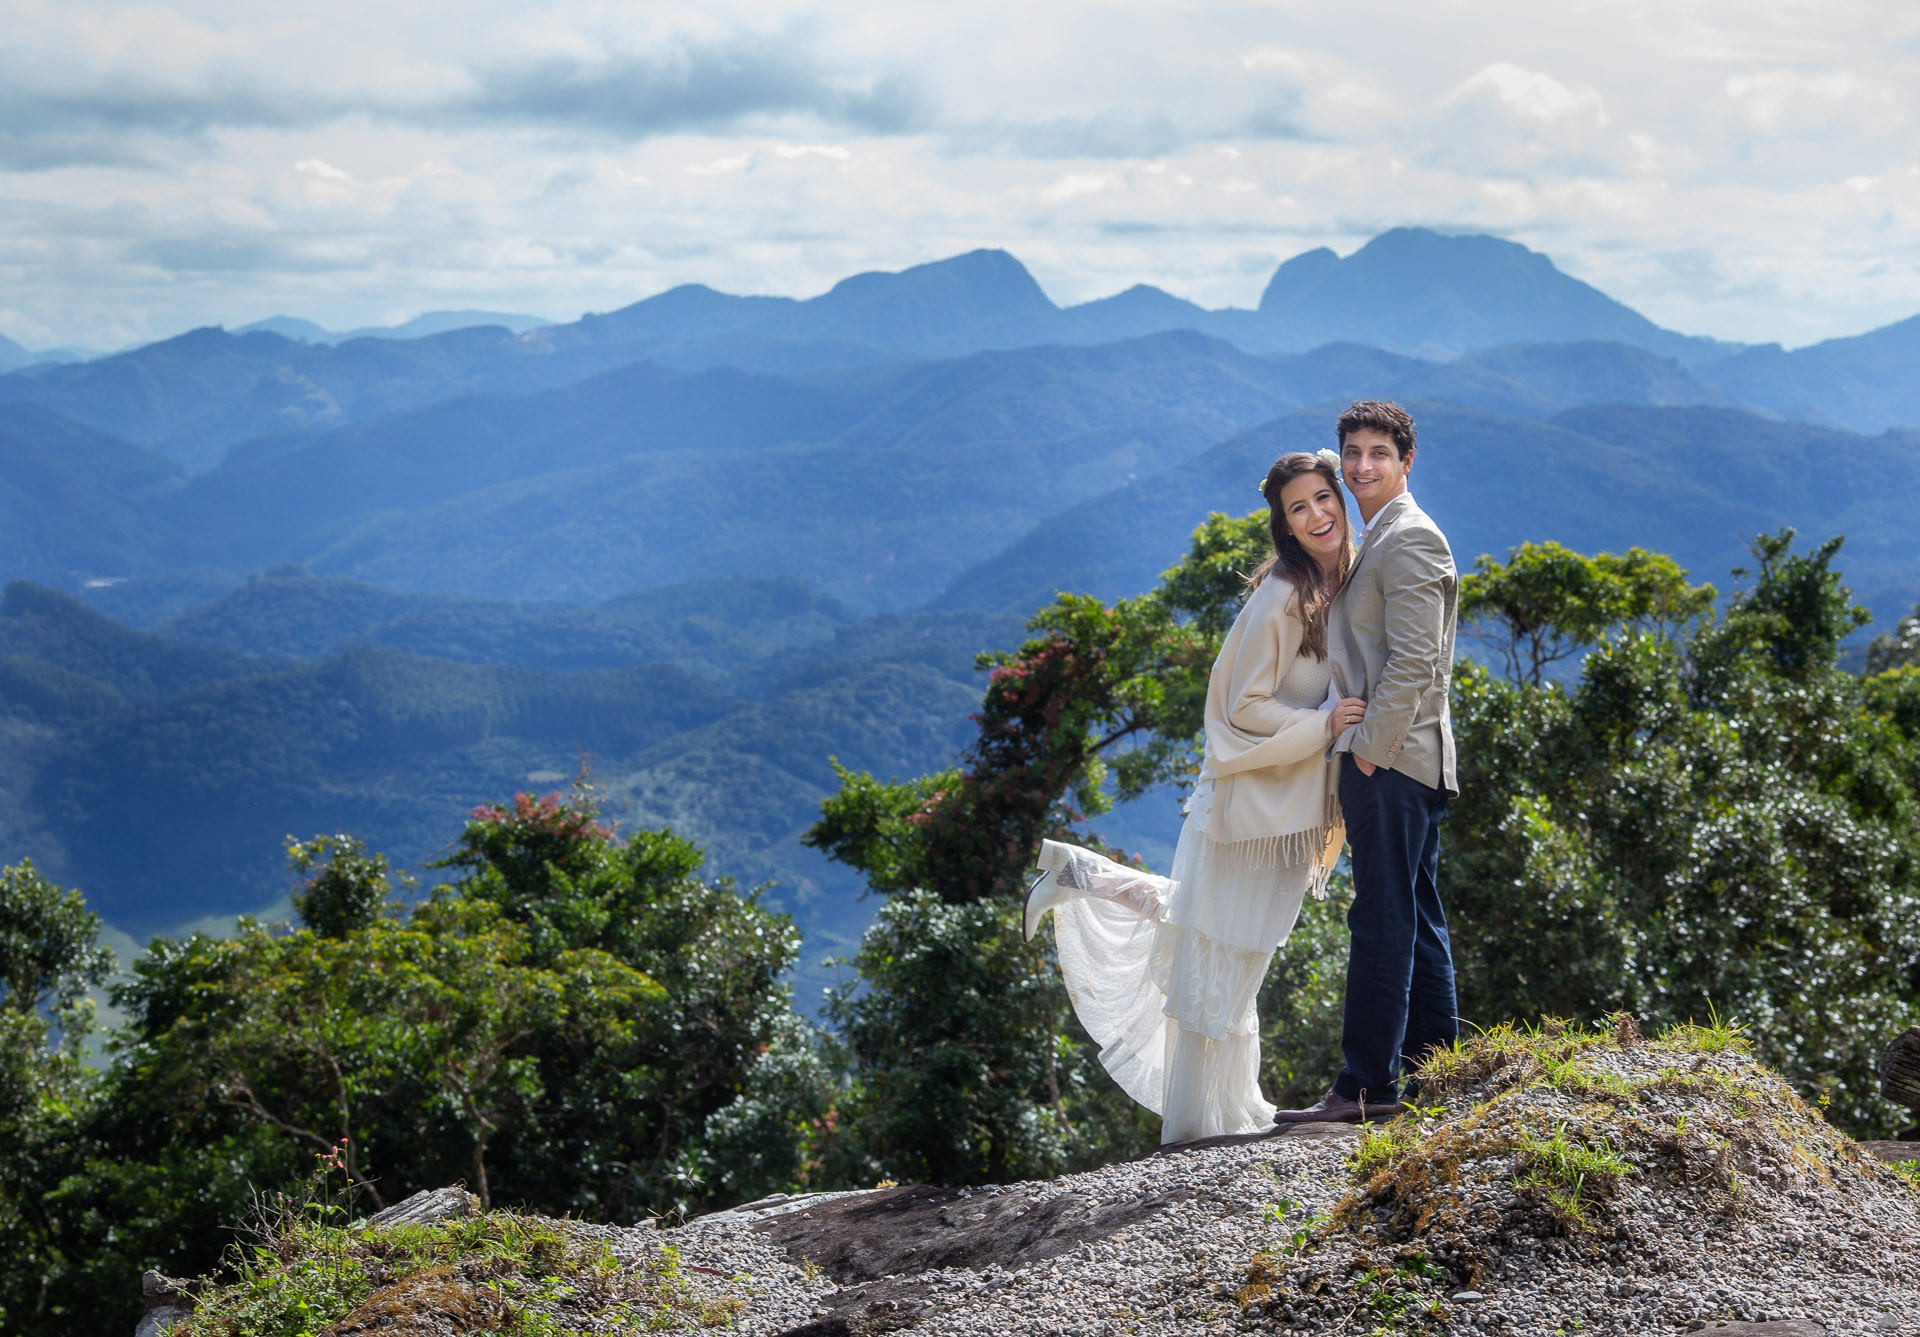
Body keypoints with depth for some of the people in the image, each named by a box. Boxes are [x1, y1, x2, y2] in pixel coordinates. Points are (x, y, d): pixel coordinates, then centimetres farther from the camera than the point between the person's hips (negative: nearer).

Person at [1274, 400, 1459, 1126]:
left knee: (1383, 921, -9)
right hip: (1391, 759, 10)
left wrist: (1369, 747, -16)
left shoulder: (1411, 537, -11)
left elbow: (1413, 660, -18)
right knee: (1415, 920, 12)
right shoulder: (1373, 540, 21)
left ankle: (1367, 1085, -7)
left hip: (1393, 760, -10)